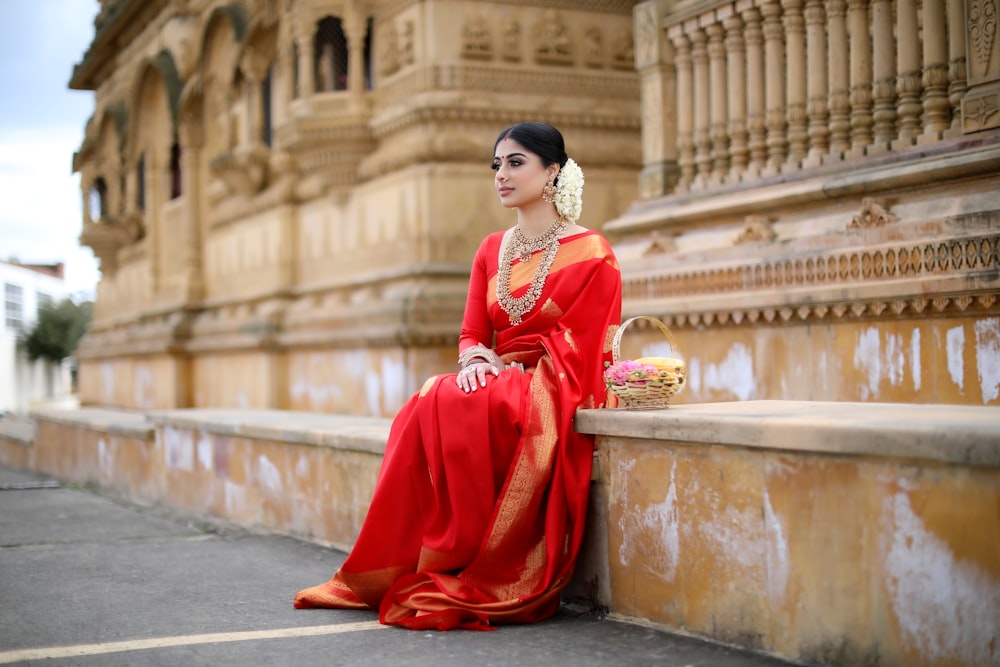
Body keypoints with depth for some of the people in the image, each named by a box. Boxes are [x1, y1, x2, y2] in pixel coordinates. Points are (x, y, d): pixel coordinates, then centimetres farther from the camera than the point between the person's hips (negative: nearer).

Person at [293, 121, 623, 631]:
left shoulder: (589, 253, -2)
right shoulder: (491, 251, 16)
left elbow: (579, 344, -8)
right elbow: (472, 334, 12)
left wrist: (515, 370, -17)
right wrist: (476, 360, -11)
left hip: (553, 389, -5)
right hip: (495, 381, 5)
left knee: (458, 411, -34)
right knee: (425, 411, -29)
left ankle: (459, 575, -27)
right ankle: (402, 567, -27)